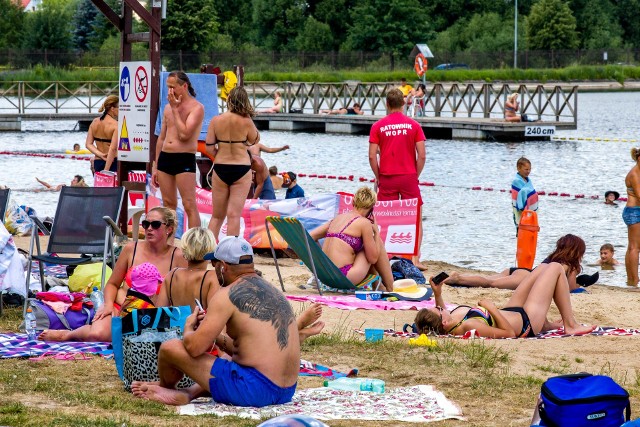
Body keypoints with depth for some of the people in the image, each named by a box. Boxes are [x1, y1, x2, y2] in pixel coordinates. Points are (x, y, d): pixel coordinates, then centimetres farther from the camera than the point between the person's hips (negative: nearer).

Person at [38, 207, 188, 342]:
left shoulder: (177, 257, -1)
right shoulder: (132, 249, 5)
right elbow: (112, 284, 13)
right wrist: (108, 305, -6)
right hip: (118, 308, 1)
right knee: (97, 334, -33)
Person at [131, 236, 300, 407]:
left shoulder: (227, 295, -9)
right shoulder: (273, 292, 16)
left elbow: (194, 347, -12)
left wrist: (189, 327, 9)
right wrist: (217, 337, 24)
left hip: (253, 391, -9)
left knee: (169, 348, 0)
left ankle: (167, 387, 31)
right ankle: (188, 393, 16)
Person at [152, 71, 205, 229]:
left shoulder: (196, 108, -6)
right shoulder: (168, 107, 16)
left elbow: (184, 134, -18)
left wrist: (175, 109, -10)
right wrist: (155, 166, 18)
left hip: (184, 159, -7)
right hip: (164, 157, 7)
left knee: (189, 205, -10)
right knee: (168, 204, 10)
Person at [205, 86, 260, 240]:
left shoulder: (216, 120, -5)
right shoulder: (246, 122, -11)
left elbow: (209, 148, -4)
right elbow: (255, 140, 7)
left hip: (220, 168, 2)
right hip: (241, 169, -2)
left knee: (217, 216, 13)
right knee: (234, 215, 1)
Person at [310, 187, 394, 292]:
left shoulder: (337, 218, 14)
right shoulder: (364, 223, -6)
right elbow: (373, 258, -2)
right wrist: (376, 232, 11)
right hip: (343, 277, -7)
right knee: (378, 243, 14)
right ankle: (390, 290, 16)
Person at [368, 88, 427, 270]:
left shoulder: (378, 126, 1)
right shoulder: (413, 125, 1)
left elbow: (372, 156, -4)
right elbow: (422, 156, -4)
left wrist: (378, 178, 8)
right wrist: (415, 176, 8)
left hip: (387, 178, 1)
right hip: (409, 177, -1)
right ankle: (415, 258, -3)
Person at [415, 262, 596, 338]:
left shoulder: (447, 327, -18)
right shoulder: (468, 326, -42)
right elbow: (509, 333, -36)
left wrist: (437, 294, -5)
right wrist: (491, 308, -35)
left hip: (511, 311, 9)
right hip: (526, 320, -9)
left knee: (543, 268, 24)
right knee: (556, 267, 3)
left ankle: (545, 324, 34)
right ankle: (571, 325, 15)